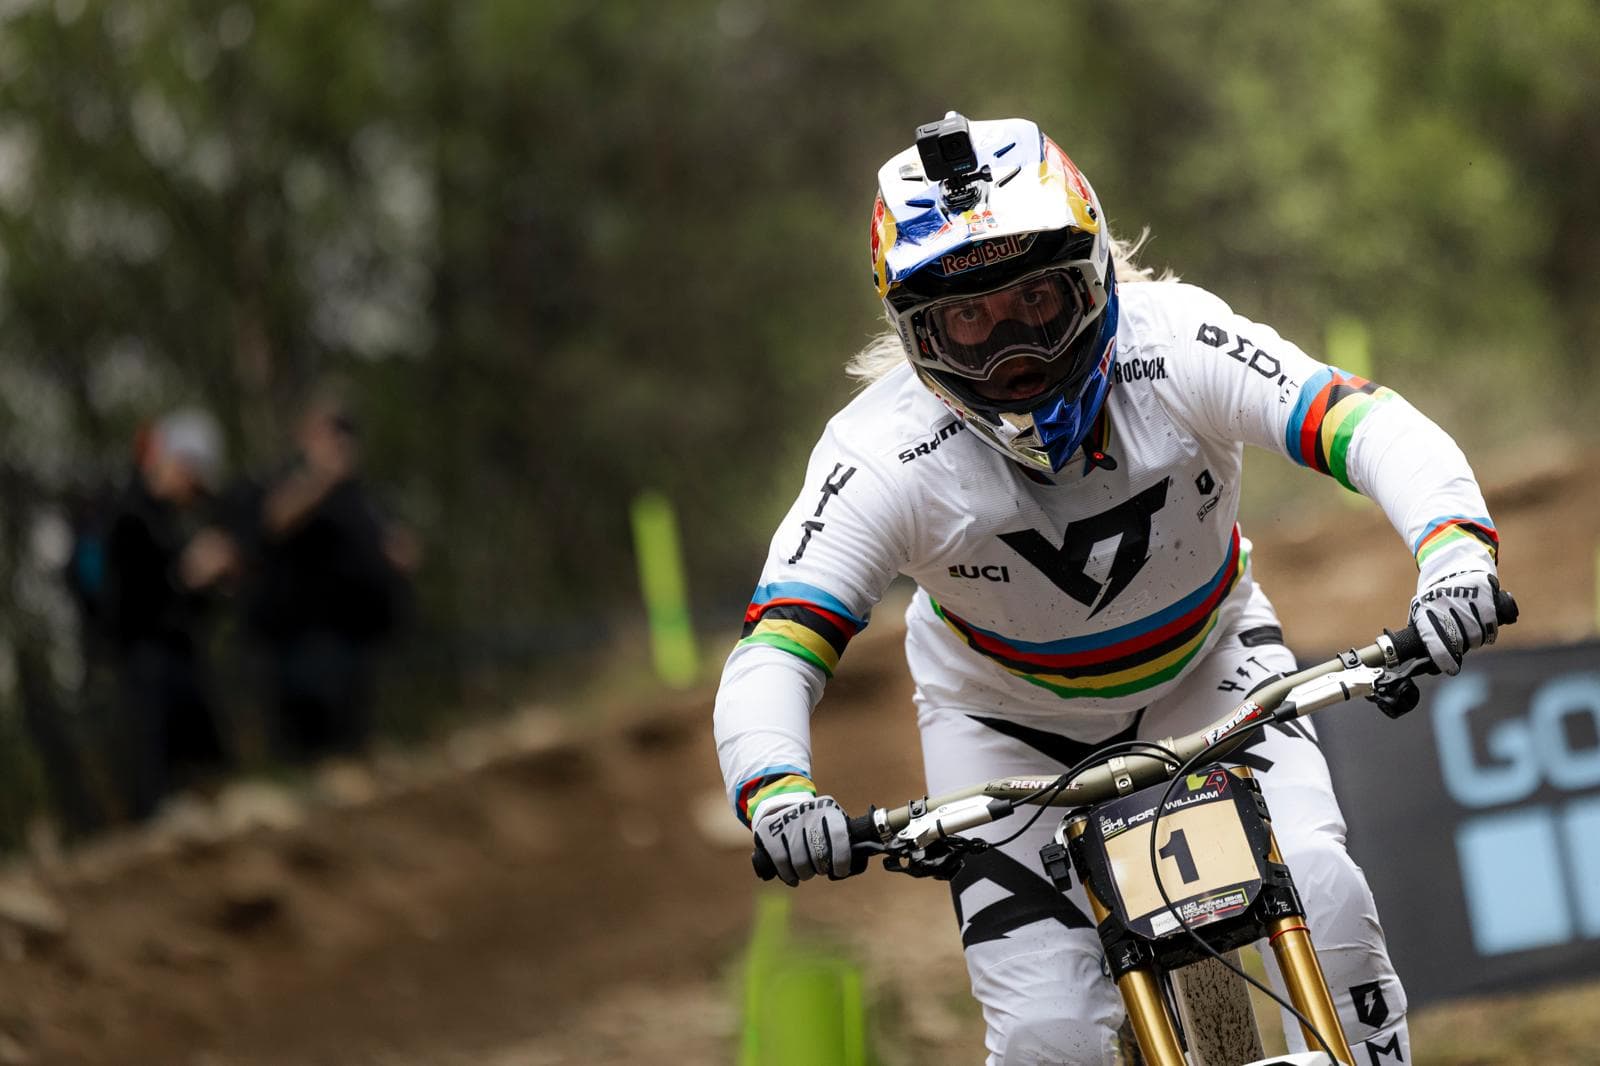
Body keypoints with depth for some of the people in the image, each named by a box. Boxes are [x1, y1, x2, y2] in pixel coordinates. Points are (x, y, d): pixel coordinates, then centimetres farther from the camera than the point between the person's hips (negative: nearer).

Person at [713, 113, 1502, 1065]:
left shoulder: (1174, 347, -29)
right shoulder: (886, 454, -29)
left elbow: (1374, 426, -37)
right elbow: (773, 655, -33)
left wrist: (1456, 548, -58)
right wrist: (775, 789, -55)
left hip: (1206, 658, 1)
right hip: (1008, 721, -1)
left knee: (1315, 886, -24)